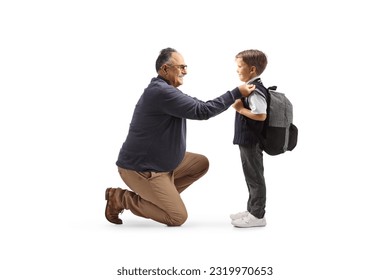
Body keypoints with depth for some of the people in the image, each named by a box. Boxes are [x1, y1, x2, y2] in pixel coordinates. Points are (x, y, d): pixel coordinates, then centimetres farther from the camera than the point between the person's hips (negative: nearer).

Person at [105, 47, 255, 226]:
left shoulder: (162, 89, 10)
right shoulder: (162, 92, -24)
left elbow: (194, 105, 16)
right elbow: (201, 111, -25)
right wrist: (237, 93, -19)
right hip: (140, 168, -10)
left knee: (201, 164, 12)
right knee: (178, 217, -8)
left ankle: (164, 195, 13)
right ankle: (120, 198, 1)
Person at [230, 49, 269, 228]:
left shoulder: (255, 90, -20)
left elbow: (261, 115, -28)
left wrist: (240, 109, -19)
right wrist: (240, 105, 7)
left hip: (251, 141, -10)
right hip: (247, 140, 10)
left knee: (255, 177, -1)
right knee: (251, 177, 19)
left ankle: (257, 216, 8)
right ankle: (252, 210, 31)